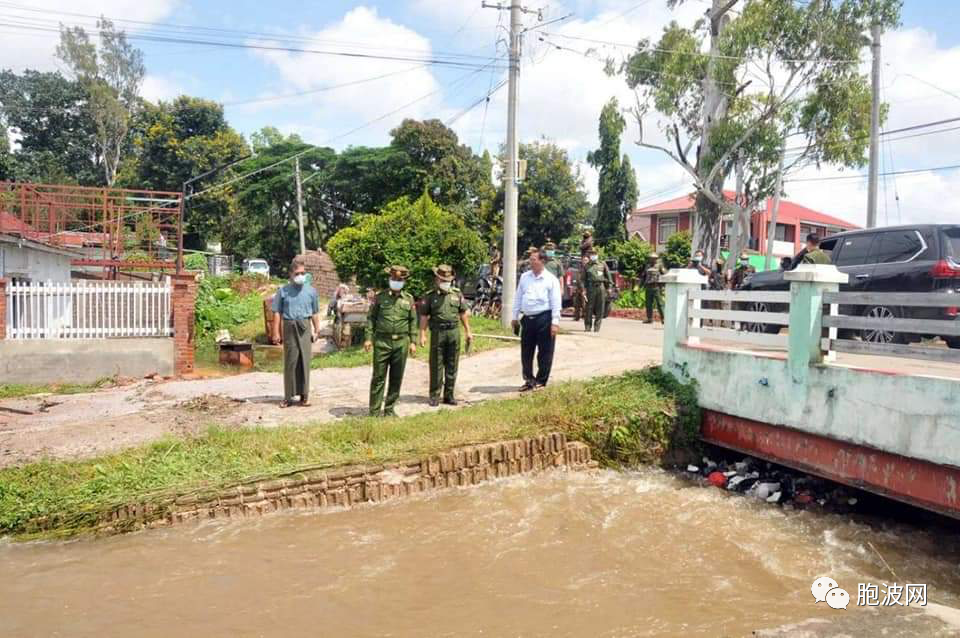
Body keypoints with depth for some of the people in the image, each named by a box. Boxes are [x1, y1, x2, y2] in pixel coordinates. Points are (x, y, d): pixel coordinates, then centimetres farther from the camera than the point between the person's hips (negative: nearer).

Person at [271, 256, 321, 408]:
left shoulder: (310, 291, 7)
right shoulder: (283, 291, 4)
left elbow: (315, 313, 11)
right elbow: (277, 313, 3)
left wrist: (316, 330, 6)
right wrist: (276, 332, -2)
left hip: (304, 328, 0)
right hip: (289, 327, 0)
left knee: (304, 361, 1)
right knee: (290, 362, 3)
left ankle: (304, 394, 10)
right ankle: (288, 396, 11)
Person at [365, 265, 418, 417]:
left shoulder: (409, 299, 8)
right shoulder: (380, 296, 3)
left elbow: (413, 321, 10)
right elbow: (371, 318, 4)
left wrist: (413, 342, 5)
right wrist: (368, 338, -4)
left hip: (401, 343, 2)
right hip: (382, 342, -2)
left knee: (396, 379, 7)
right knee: (378, 378, 0)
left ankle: (389, 409, 19)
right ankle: (374, 411, 6)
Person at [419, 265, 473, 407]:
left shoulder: (457, 294, 9)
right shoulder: (430, 296, 1)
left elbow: (463, 314, 13)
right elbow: (424, 316, -1)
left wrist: (468, 331, 10)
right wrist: (422, 335, -9)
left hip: (454, 332, 3)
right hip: (438, 333, -3)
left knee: (452, 366, 7)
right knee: (436, 366, 1)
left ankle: (449, 395, 17)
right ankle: (434, 396, 9)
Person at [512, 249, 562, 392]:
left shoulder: (551, 279, -5)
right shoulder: (525, 277, 9)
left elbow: (556, 302, -8)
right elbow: (518, 298, 14)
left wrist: (555, 322, -13)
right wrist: (515, 317, 14)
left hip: (544, 318, -5)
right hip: (527, 318, 5)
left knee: (545, 352, 3)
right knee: (526, 352, 10)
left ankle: (541, 381, 15)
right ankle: (529, 380, 24)